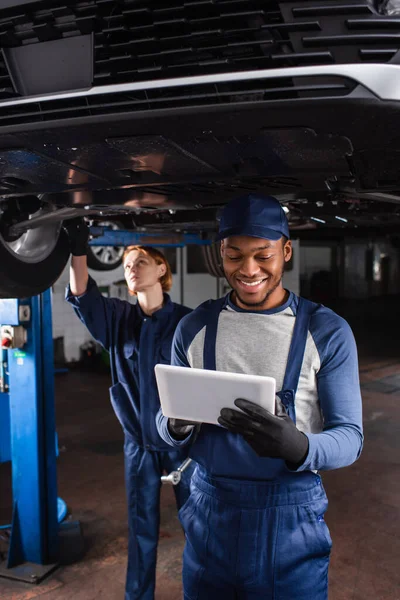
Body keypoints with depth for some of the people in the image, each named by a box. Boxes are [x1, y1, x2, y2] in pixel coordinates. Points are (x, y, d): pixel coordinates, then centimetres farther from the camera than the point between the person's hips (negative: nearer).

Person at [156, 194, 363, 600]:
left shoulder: (327, 332, -8)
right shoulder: (193, 328, 1)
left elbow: (349, 436, -8)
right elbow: (166, 426, 7)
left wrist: (298, 447, -29)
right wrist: (177, 426, -17)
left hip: (291, 521, -2)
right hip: (208, 513, 3)